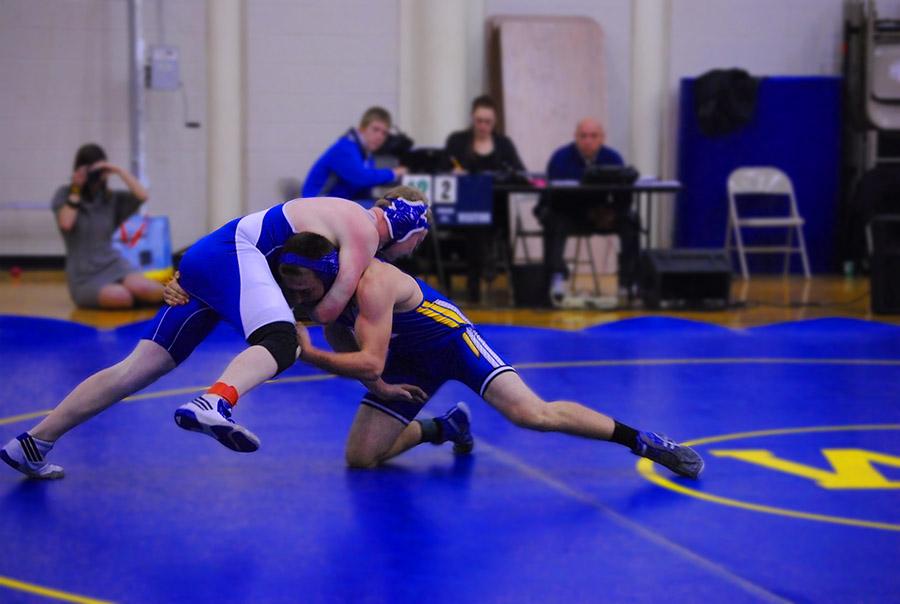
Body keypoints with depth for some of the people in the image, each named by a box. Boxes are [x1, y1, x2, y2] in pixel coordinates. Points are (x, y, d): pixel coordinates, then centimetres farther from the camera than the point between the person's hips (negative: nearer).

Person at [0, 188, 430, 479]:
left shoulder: (346, 215, 26)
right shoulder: (366, 232, -4)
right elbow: (328, 310, -12)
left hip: (202, 257, 9)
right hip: (232, 255, -9)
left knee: (137, 369, 5)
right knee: (280, 344, -32)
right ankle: (213, 404, -63)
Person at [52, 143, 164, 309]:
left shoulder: (111, 198, 9)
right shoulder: (64, 195, 2)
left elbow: (142, 196, -6)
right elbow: (66, 224, -16)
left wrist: (119, 171, -8)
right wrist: (76, 190, -11)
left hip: (112, 264, 3)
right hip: (84, 276, -3)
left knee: (143, 289, -30)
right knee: (122, 297, -34)